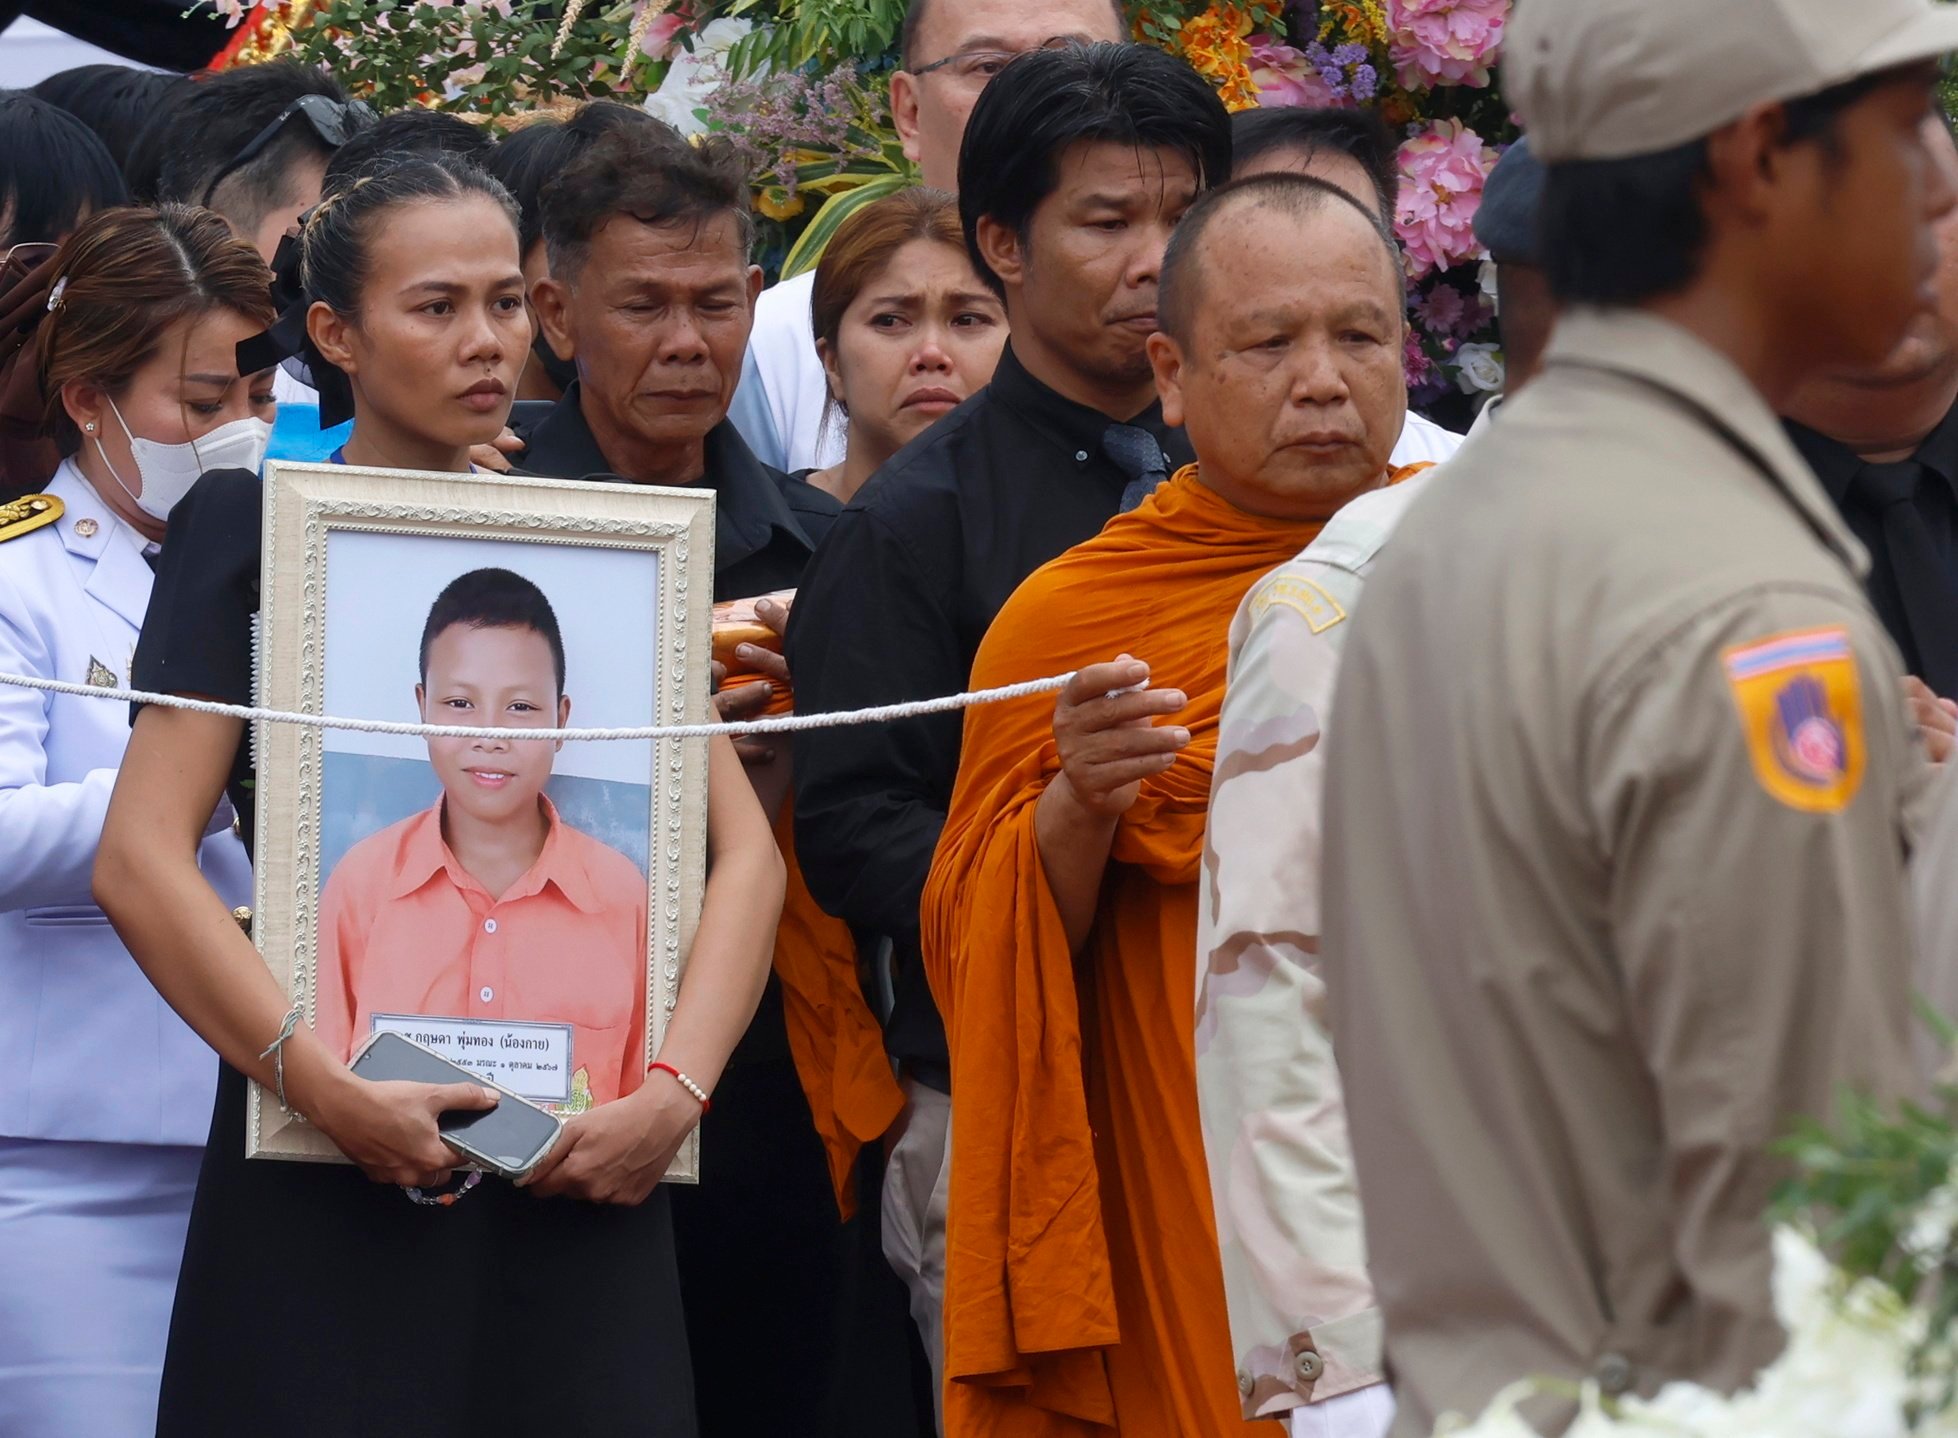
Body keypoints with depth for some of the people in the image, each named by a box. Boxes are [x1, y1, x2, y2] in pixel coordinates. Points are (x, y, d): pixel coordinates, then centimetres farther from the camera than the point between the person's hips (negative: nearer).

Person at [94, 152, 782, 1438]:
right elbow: (142, 857, -8)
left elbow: (743, 848, 8)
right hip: (329, 1184, -3)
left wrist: (676, 1088, -10)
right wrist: (325, 1084, -20)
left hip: (581, 1170, 3)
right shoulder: (255, 526, 3)